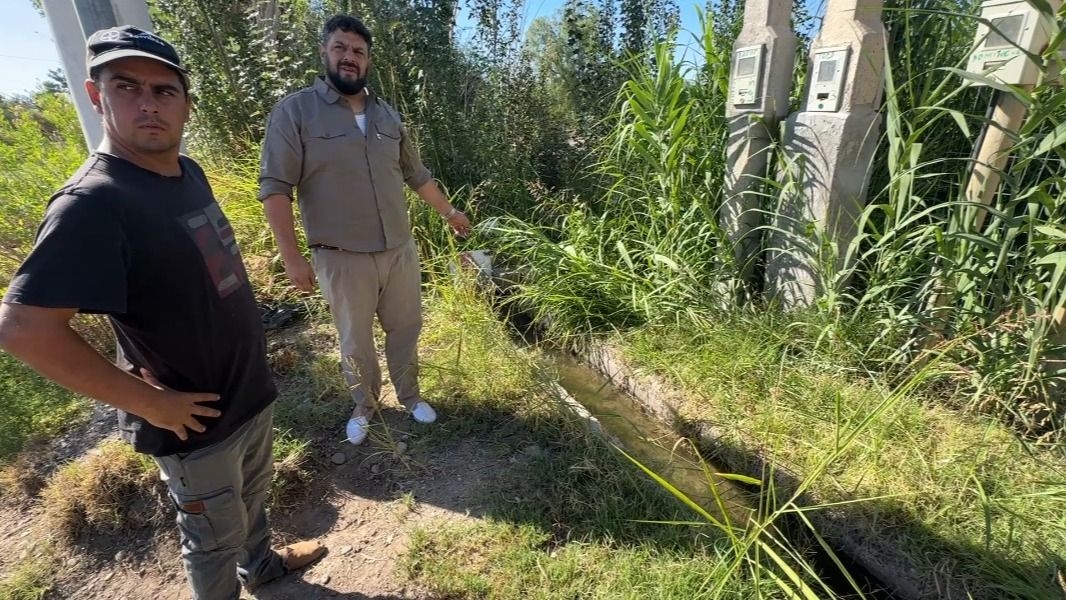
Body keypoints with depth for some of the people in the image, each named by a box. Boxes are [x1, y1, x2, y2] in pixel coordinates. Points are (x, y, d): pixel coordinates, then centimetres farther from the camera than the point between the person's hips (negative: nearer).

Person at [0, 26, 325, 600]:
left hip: (252, 391, 8)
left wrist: (248, 360, 11)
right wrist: (150, 402, -21)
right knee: (215, 537, 16)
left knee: (253, 494, 30)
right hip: (198, 420, -8)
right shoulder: (93, 202, -24)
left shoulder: (188, 172, 1)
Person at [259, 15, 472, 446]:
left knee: (405, 330, 16)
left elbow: (416, 174, 19)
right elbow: (275, 188, -9)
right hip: (343, 260, -4)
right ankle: (364, 406, 37)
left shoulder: (387, 115, 8)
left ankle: (409, 396, 39)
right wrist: (291, 257, -14)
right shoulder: (294, 111, -6)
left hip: (400, 251, 4)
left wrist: (449, 211, 23)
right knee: (355, 343, 13)